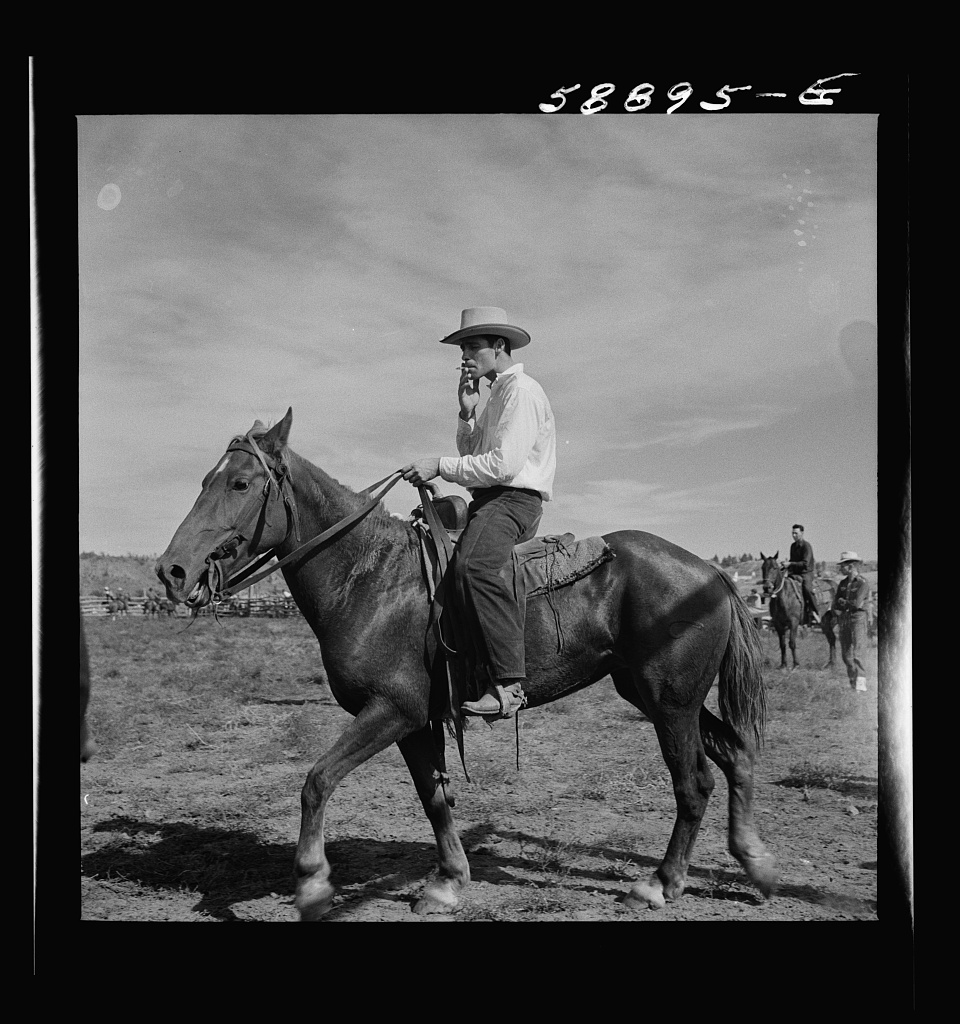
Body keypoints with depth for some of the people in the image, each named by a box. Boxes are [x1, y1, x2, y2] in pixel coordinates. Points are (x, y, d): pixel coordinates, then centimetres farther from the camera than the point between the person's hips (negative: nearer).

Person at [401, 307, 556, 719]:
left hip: (515, 499, -11)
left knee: (472, 565, -36)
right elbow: (473, 455, 24)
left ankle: (509, 683, -41)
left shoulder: (522, 391, -7)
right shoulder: (496, 395, 25)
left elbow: (503, 465, -18)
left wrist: (440, 466, -15)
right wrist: (467, 414, 9)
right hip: (488, 501, 11)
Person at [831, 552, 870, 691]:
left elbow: (857, 604, -17)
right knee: (845, 654, 8)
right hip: (844, 620, 7)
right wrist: (837, 610, -10)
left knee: (856, 652, -14)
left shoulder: (863, 582, -9)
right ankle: (852, 680, 18)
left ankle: (861, 682, -15)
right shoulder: (843, 583, 12)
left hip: (858, 618, -7)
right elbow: (835, 604, 10)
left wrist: (843, 602, -3)